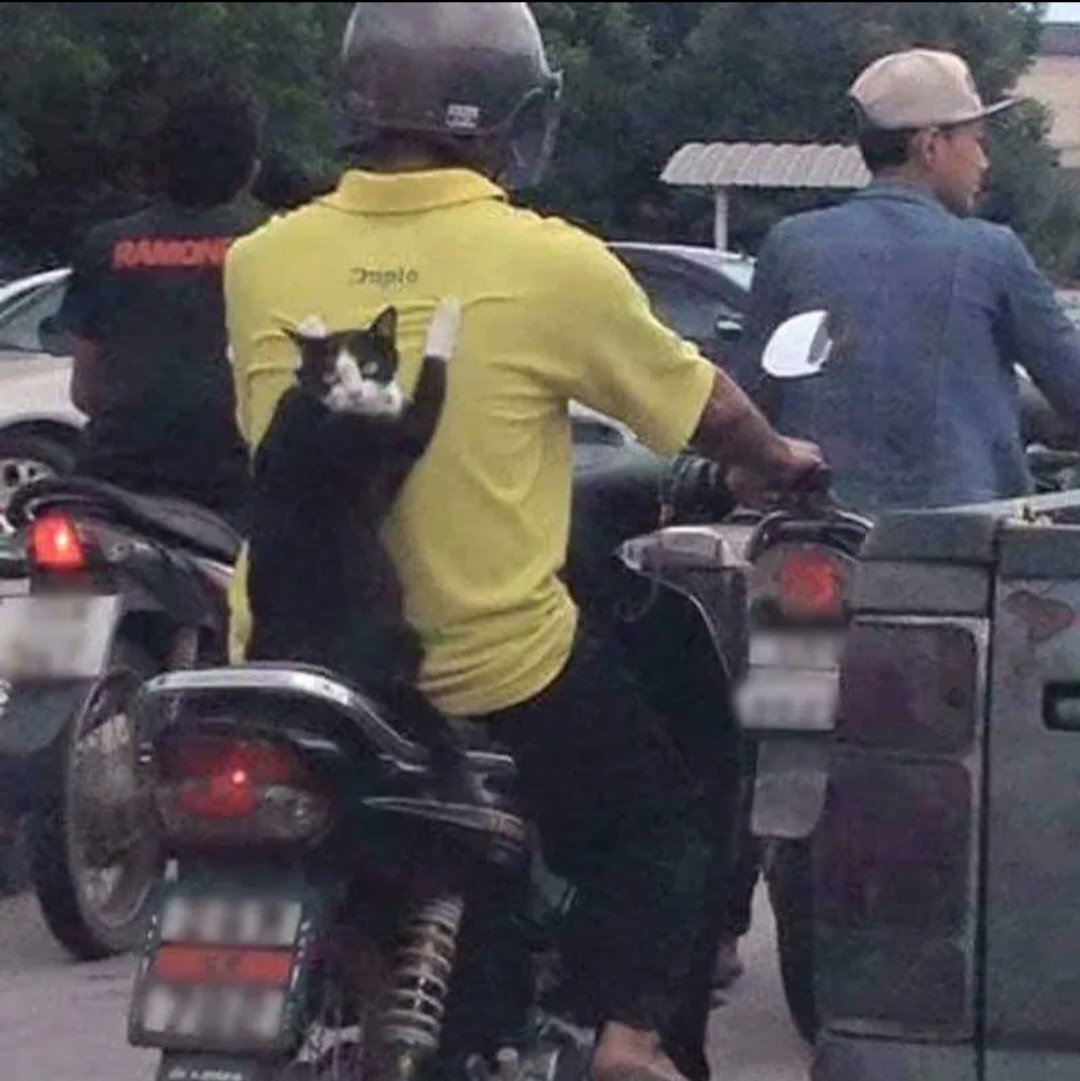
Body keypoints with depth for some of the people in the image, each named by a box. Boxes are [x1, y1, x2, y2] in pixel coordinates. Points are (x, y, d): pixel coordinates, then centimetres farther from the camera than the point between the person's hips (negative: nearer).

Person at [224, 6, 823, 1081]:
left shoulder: (261, 263, -3)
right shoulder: (550, 265, -12)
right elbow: (700, 403, 3)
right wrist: (779, 463, 25)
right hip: (494, 672, -3)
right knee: (657, 813, 21)